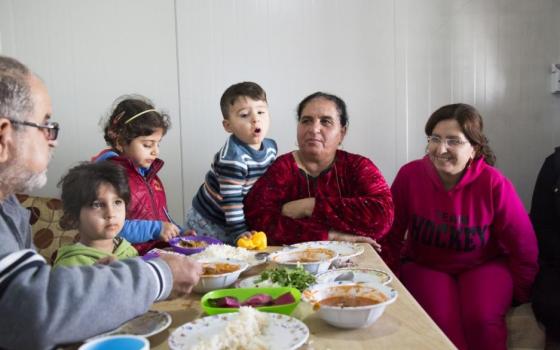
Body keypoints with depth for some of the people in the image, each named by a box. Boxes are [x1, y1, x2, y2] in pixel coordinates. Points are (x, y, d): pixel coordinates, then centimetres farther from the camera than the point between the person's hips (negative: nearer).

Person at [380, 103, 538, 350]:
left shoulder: (494, 184, -17)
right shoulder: (410, 175, -14)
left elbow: (523, 249, -5)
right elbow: (390, 237, -2)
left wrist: (518, 296, 4)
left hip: (484, 266, 0)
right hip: (424, 265, 0)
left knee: (482, 320, -28)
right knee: (442, 321, -27)